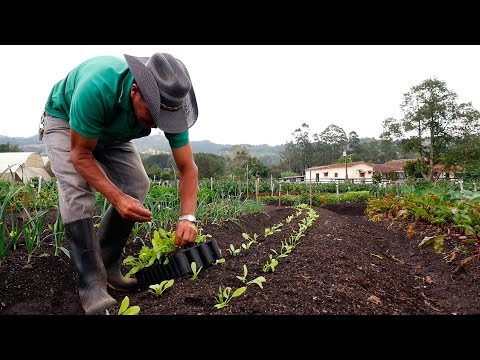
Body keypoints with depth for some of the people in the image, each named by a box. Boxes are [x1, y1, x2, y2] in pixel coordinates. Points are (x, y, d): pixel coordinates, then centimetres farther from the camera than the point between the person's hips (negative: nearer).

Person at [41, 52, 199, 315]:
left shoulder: (168, 104, -29)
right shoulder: (97, 88, -43)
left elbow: (188, 168, -25)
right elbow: (80, 154, -31)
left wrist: (187, 217, -38)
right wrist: (116, 197, -43)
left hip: (112, 133, 4)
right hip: (63, 119, -3)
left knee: (137, 186, -12)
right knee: (77, 188, -27)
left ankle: (107, 265, 4)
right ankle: (91, 283, -20)